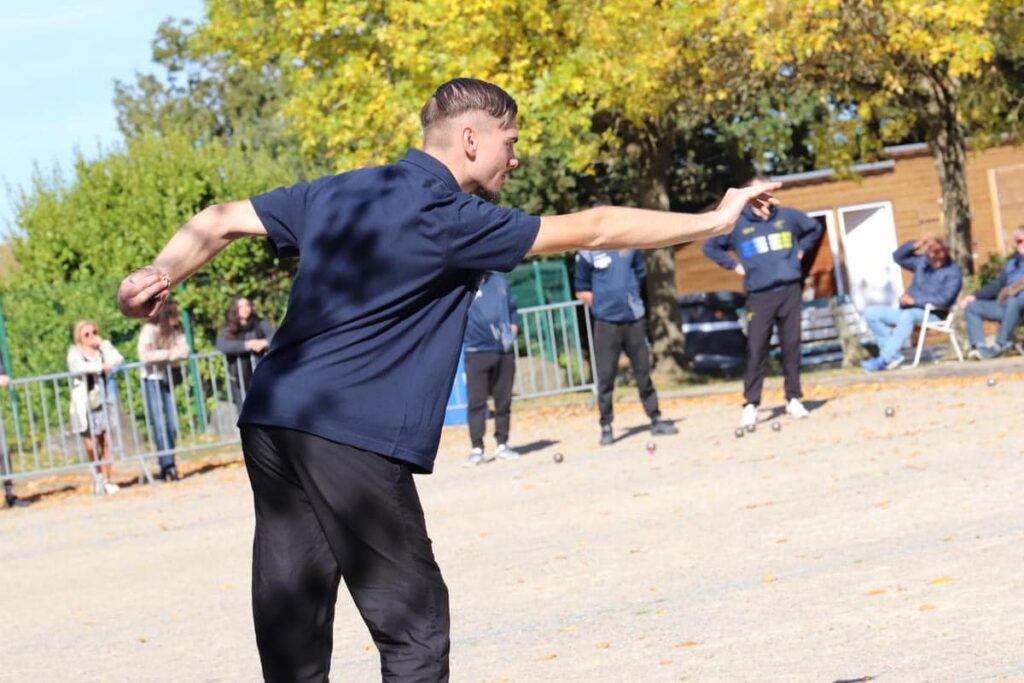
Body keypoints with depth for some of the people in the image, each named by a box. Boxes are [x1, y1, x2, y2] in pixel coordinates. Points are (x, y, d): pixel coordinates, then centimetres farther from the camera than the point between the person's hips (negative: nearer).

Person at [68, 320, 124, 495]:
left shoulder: (103, 349, 13)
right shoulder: (75, 352, 4)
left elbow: (118, 361, -5)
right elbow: (78, 367, -19)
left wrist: (104, 345, -3)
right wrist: (101, 366, -20)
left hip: (103, 402, 2)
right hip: (85, 404, -2)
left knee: (106, 443, -2)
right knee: (91, 445, -5)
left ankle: (106, 480, 6)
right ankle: (99, 474, 19)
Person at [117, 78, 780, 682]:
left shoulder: (334, 193, 16)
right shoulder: (448, 217, -5)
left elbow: (221, 220, 20)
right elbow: (592, 230, -1)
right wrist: (714, 220, 7)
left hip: (268, 425, 8)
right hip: (350, 441, -8)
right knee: (415, 630, -2)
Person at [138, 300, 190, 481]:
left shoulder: (177, 330, -2)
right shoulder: (149, 330, -16)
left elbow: (184, 350, -9)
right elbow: (144, 355, -26)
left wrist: (174, 353, -28)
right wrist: (168, 354, -20)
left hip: (169, 379, 5)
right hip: (152, 379, -5)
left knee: (172, 424, 4)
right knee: (159, 424, -9)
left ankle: (166, 466, 16)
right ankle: (168, 466, -11)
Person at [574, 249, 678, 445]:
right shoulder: (588, 253, -5)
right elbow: (582, 291, 1)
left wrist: (632, 302, 9)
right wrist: (603, 305, -3)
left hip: (634, 319, 3)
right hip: (606, 323, -3)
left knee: (643, 371, 8)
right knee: (606, 376, -1)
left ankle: (656, 420, 16)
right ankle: (606, 426, 5)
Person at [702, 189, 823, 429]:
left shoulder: (788, 217, 7)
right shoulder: (737, 225, 1)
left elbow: (814, 228, 25)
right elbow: (710, 247, 11)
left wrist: (800, 251, 14)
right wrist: (733, 265, 4)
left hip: (790, 291, 2)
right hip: (759, 295, -2)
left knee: (792, 346, 4)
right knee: (756, 350, -8)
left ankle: (794, 399, 12)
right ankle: (750, 405, -6)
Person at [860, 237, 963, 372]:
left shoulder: (953, 271, -5)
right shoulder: (922, 261, 13)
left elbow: (944, 300, -16)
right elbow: (898, 256, 19)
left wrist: (915, 300, -19)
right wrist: (915, 245, 3)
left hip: (932, 316, -8)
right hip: (908, 311, 8)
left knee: (907, 315, -40)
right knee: (871, 313, -8)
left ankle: (884, 359, -44)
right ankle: (894, 355, -19)